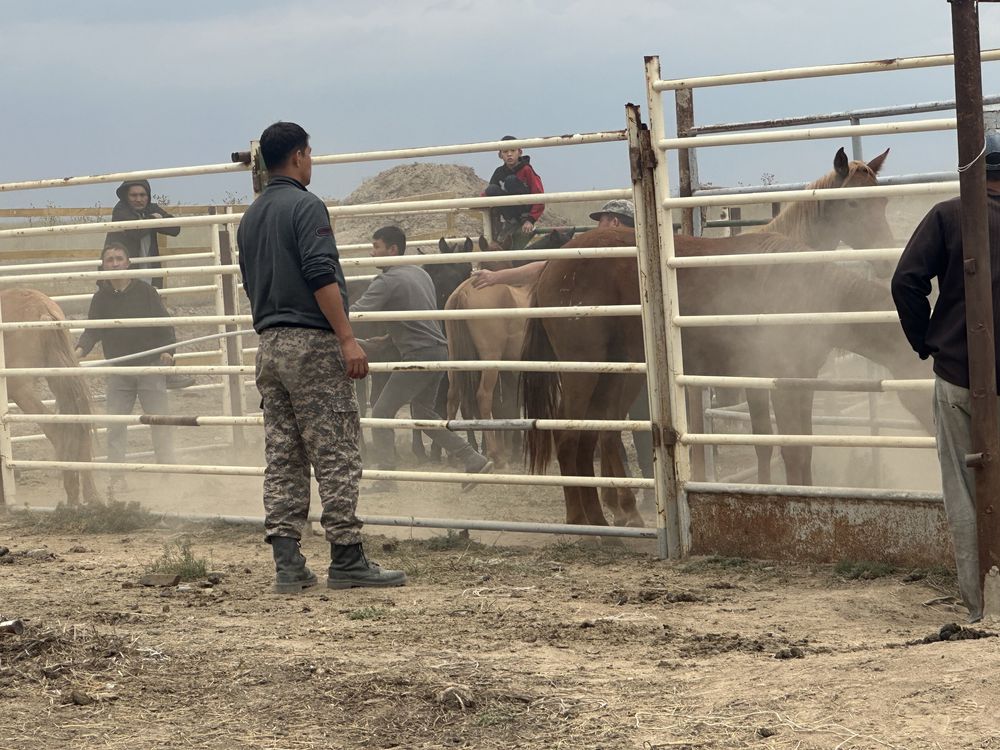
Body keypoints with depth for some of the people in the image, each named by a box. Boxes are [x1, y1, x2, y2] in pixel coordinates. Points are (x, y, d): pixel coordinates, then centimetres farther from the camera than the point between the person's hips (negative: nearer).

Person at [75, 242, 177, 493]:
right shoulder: (101, 298, 4)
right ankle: (117, 477, 5)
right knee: (115, 425, 0)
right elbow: (92, 331, -1)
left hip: (150, 367, -2)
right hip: (118, 371, 2)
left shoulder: (145, 291, -1)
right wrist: (80, 350, -21)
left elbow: (164, 324, 0)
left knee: (160, 421, 0)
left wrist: (167, 351, -15)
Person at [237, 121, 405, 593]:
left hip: (268, 343, 8)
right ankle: (347, 560, -5)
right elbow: (322, 277, -19)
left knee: (282, 457, 7)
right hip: (312, 342, -8)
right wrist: (348, 339, -19)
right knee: (336, 455, -5)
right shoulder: (306, 206, -10)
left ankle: (286, 563, 3)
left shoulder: (250, 217, 16)